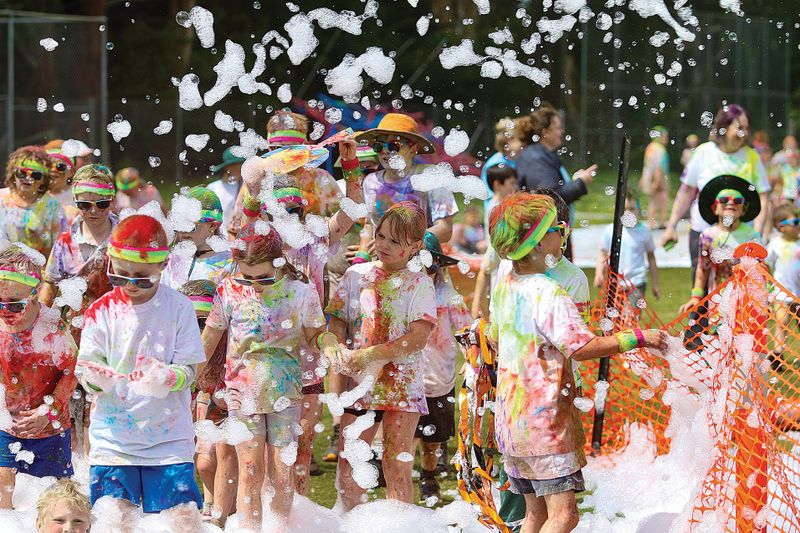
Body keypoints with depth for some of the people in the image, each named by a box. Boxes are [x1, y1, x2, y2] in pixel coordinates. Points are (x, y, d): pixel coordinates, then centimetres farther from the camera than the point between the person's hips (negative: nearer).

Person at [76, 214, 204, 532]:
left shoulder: (178, 307, -3)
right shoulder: (101, 311, 1)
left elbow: (189, 369, -5)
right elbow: (86, 366, -1)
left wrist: (168, 378, -27)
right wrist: (94, 378, -25)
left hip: (168, 435, -1)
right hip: (113, 435, 1)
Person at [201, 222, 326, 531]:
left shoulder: (300, 292, -8)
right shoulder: (230, 291, -6)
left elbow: (316, 343, 4)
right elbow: (208, 341, 5)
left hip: (285, 394, 0)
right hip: (243, 392, 0)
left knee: (282, 473, 1)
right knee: (250, 471, -3)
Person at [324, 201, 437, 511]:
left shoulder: (419, 284, -3)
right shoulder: (356, 275, 8)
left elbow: (419, 337, -14)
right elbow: (336, 321, 7)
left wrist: (372, 355, -22)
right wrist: (334, 350, -15)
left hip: (401, 383, -3)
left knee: (396, 465, -7)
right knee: (347, 464, 4)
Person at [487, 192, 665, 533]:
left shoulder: (505, 286, 8)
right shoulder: (549, 294, -19)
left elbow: (494, 338, 22)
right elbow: (582, 347, -27)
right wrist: (638, 338, -20)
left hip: (511, 414, 9)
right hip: (545, 418, -9)